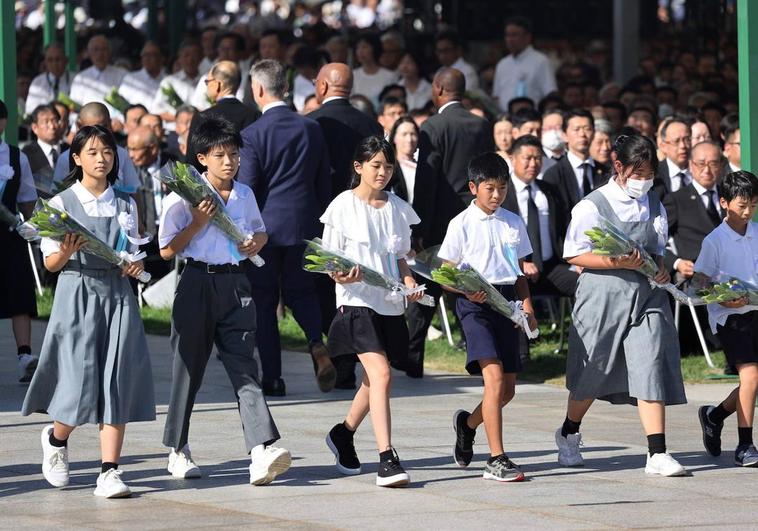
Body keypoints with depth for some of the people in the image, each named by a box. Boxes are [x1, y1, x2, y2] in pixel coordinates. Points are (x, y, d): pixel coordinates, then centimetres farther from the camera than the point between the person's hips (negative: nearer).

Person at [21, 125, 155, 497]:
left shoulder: (126, 205, 11)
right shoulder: (62, 204, 1)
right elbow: (50, 263, 0)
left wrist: (136, 264, -6)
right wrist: (67, 252, -21)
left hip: (118, 295, 3)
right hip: (77, 294, -3)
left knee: (116, 383, -4)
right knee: (80, 381, -7)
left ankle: (109, 472, -5)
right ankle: (56, 438, 25)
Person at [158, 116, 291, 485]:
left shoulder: (244, 195, 10)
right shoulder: (184, 197, -4)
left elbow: (260, 231, 27)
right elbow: (167, 250, -5)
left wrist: (257, 242, 4)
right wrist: (197, 223, -15)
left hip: (235, 283, 3)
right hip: (198, 284, -3)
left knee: (244, 365, -8)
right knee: (189, 367, 6)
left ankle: (263, 450, -20)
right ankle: (178, 450, 20)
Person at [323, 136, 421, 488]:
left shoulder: (398, 209, 11)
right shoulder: (343, 206, -3)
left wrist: (408, 280, -1)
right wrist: (342, 276, -24)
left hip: (391, 305, 6)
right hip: (357, 301, -6)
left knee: (373, 380, 16)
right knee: (381, 375, -20)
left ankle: (343, 433, 42)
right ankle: (387, 461, -23)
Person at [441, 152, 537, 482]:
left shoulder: (513, 223, 13)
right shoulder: (462, 224, -1)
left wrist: (526, 306, 4)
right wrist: (468, 291, -19)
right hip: (475, 303, -6)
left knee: (507, 389, 8)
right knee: (494, 377, -20)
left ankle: (468, 424, 39)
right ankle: (496, 460, -21)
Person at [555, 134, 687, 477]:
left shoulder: (654, 205, 9)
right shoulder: (593, 205, -6)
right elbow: (574, 255, -9)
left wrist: (661, 269, -3)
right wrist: (619, 262, -19)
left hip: (646, 294, 3)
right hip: (604, 294, -3)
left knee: (650, 368, -10)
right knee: (593, 371, 9)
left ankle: (657, 454, -12)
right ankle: (568, 435, 36)